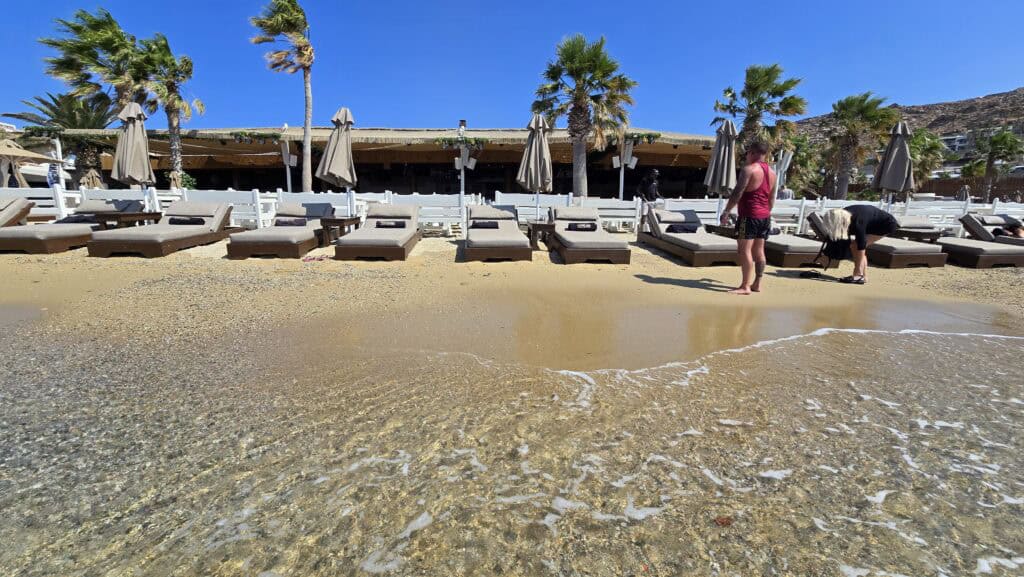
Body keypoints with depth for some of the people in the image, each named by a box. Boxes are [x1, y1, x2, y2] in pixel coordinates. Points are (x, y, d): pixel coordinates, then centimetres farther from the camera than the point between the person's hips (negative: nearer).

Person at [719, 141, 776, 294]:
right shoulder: (771, 172, 16)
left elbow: (737, 193, -17)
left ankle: (745, 286, -11)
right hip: (765, 216, 9)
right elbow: (772, 198, 20)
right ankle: (757, 284, 14)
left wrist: (726, 212, -13)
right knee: (759, 251, 10)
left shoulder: (749, 169, -10)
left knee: (744, 250, -8)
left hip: (749, 216, -8)